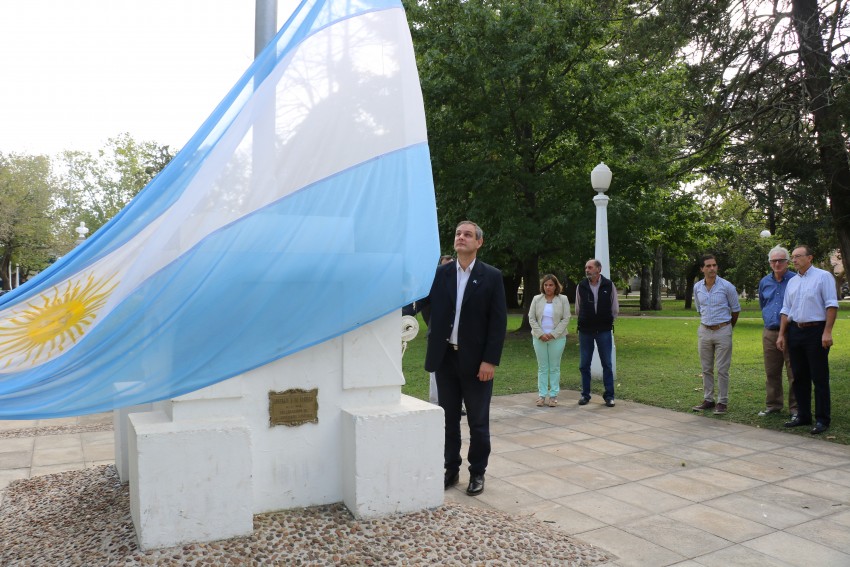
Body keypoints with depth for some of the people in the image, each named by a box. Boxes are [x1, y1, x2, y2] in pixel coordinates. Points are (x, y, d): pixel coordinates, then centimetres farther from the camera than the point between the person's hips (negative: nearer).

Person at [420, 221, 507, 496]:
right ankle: (451, 469, 26)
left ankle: (477, 473, 22)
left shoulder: (491, 276, -3)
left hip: (476, 360, -3)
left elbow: (499, 322, -7)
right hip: (445, 357, 3)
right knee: (449, 418, 13)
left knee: (478, 421, 8)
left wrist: (490, 360, -12)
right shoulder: (440, 273, 6)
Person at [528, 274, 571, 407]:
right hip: (539, 338, 2)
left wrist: (553, 334, -11)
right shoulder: (536, 299, 5)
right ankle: (542, 395, 12)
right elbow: (531, 318, 2)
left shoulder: (563, 299, 1)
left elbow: (566, 319, -4)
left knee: (554, 367, 5)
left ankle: (553, 395, 12)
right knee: (542, 367, 6)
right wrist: (540, 334, -9)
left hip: (557, 338, -1)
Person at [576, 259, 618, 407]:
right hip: (585, 331, 1)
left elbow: (615, 309, 5)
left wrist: (607, 322, 8)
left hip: (604, 331, -1)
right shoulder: (581, 286, -2)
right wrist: (584, 322, 11)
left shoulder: (608, 285, -5)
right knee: (584, 364, 6)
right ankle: (585, 394, 18)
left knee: (607, 364, 4)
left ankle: (609, 395, 13)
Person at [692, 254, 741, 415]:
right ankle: (708, 400, 18)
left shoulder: (727, 286, -9)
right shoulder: (697, 287, 3)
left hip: (723, 331, -4)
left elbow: (736, 309, 3)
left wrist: (728, 327, 13)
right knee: (706, 369, 10)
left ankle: (722, 402, 6)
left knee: (722, 369, -1)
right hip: (704, 331, 4)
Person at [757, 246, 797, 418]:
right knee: (771, 373, 12)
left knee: (794, 373, -1)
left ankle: (796, 408, 8)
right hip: (769, 333, 5)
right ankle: (772, 405, 22)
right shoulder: (764, 282, 10)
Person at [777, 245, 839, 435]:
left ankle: (822, 420, 4)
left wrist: (827, 332, -18)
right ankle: (803, 416, 20)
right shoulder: (792, 282, 14)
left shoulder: (823, 276, -4)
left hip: (816, 331, -6)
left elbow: (831, 305, -11)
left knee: (819, 378, -2)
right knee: (799, 377, 11)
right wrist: (782, 335, 10)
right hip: (795, 332, 6)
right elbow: (786, 310, 15)